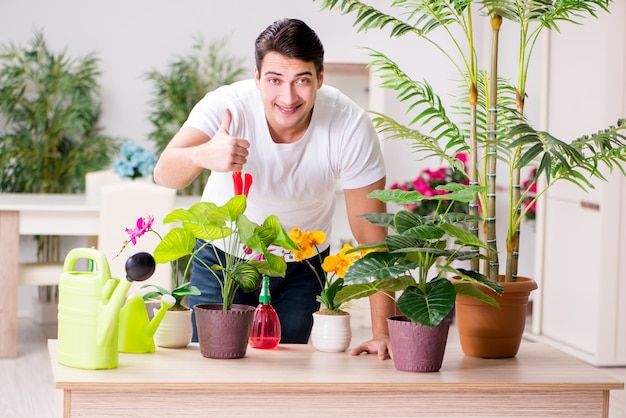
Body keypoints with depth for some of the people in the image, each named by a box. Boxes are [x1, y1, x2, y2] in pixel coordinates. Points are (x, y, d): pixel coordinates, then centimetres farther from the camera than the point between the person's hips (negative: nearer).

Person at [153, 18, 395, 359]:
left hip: (302, 264, 1)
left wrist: (383, 332, -27)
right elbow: (165, 174, -44)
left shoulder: (350, 126, -28)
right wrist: (204, 156, -68)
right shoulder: (228, 105, -30)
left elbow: (371, 235, -23)